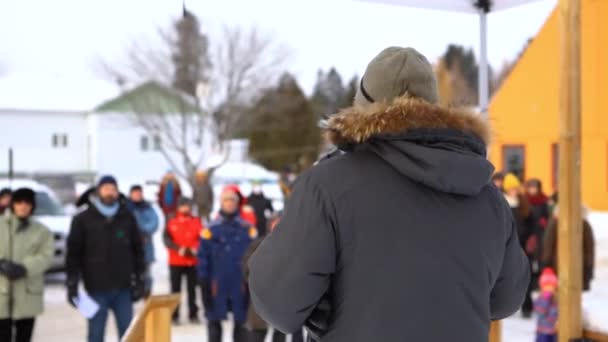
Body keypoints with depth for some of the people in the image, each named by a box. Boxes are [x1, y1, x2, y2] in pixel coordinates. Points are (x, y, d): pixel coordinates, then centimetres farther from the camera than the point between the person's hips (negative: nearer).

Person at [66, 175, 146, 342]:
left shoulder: (127, 218, 5)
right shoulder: (83, 219, -1)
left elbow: (137, 250, 10)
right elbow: (73, 253, -1)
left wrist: (139, 280, 6)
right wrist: (72, 284, -6)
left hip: (123, 288, 2)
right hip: (96, 288, -2)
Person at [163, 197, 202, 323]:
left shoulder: (197, 222, 5)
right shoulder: (172, 222, 2)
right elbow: (167, 239, -8)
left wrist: (195, 249, -19)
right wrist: (179, 249, -20)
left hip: (193, 261, 1)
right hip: (175, 262, -1)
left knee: (192, 288, 7)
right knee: (175, 289, 3)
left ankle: (193, 314, 15)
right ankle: (174, 315, 10)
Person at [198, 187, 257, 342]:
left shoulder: (248, 229, 1)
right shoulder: (211, 229, 1)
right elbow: (203, 258, 2)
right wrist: (204, 282, -1)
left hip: (241, 284, 0)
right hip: (217, 283, 0)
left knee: (241, 322, 7)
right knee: (214, 321, 9)